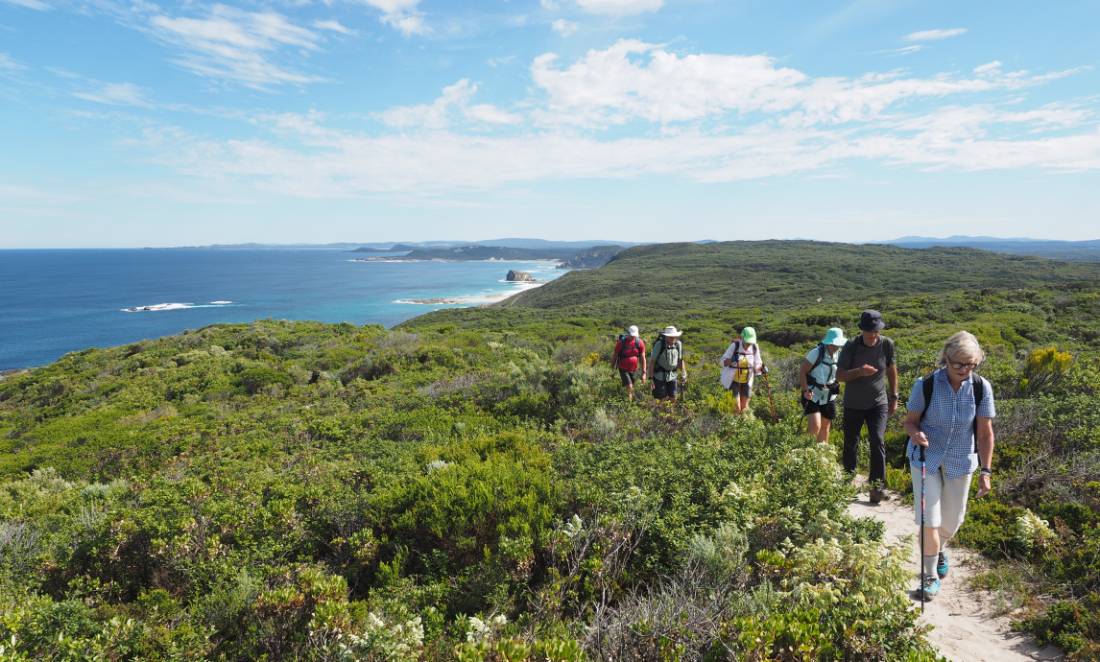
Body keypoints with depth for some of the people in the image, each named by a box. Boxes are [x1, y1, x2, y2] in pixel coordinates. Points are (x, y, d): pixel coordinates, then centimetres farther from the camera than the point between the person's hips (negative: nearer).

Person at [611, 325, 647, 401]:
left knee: (631, 388, 14)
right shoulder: (621, 342, -17)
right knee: (629, 387, -16)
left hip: (634, 370, 3)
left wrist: (644, 373, -9)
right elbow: (615, 356, -4)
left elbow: (643, 358, -6)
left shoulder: (640, 343, -11)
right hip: (623, 370, -3)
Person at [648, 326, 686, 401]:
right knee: (663, 399, -2)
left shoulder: (678, 344, -7)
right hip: (659, 375, -4)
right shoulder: (659, 345, -20)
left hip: (672, 376, 4)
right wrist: (651, 378, -15)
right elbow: (652, 361, -14)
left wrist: (683, 374, -1)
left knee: (673, 398, 5)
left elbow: (680, 360, 7)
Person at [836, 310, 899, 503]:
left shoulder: (887, 344, -10)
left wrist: (894, 396, 9)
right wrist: (859, 372, -31)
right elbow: (839, 375, -13)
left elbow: (891, 370, 6)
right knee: (851, 444, 11)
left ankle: (877, 485, -8)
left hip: (878, 403, 0)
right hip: (853, 405, 0)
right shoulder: (851, 346, -15)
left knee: (877, 440, -15)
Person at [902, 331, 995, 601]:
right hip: (926, 457, -2)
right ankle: (931, 576, 15)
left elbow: (985, 433, -5)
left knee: (953, 519, 16)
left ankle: (939, 550, 50)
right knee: (929, 520, -6)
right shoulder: (926, 385, -18)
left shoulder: (981, 387, -12)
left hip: (960, 461, 2)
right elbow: (910, 420, -6)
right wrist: (915, 433, -30)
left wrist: (986, 471, -7)